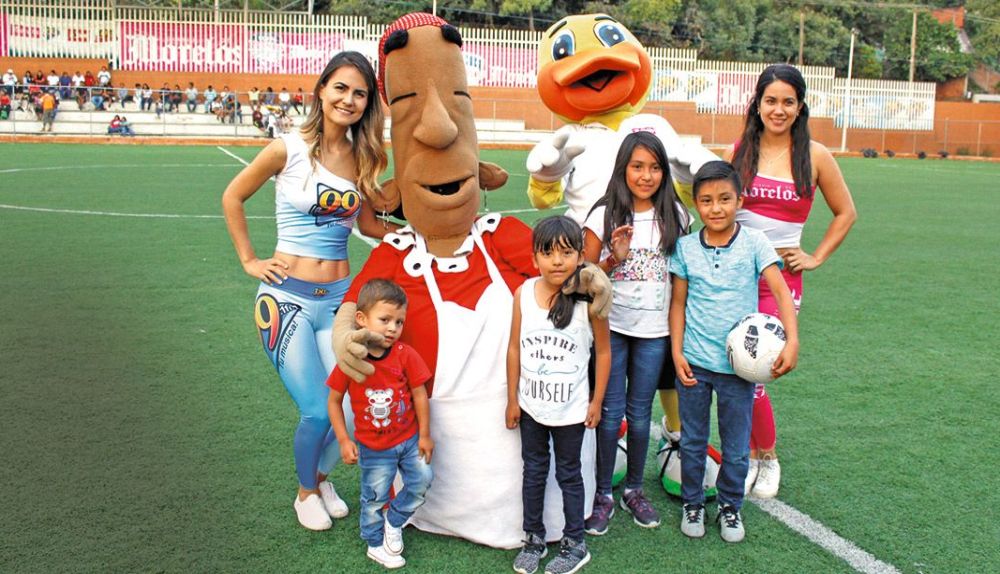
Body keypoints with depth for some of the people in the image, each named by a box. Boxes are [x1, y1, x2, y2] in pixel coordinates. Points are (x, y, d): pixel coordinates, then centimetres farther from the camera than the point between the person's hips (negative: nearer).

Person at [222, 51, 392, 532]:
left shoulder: (362, 156, 5)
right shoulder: (289, 149, -8)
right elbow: (232, 197, 4)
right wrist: (249, 261, 1)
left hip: (339, 297, 4)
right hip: (288, 296, -4)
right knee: (317, 411, -6)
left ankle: (321, 477, 30)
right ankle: (306, 492, 26)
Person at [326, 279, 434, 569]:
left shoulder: (406, 355, -15)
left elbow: (419, 395, -6)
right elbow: (334, 401, -7)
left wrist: (424, 435, -2)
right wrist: (344, 441, -10)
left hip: (409, 439, 2)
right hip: (373, 447, -2)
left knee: (423, 480, 3)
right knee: (374, 497, 12)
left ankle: (394, 520, 30)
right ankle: (375, 543, 38)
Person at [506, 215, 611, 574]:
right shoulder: (524, 293, -9)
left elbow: (603, 352, -6)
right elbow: (514, 348, -1)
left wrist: (596, 402, -4)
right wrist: (512, 400, 2)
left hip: (570, 408, -3)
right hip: (530, 405, 3)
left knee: (569, 474, 13)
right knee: (533, 471, 18)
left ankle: (574, 545, 28)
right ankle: (534, 538, 35)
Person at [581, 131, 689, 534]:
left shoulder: (674, 215, 2)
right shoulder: (604, 215, -5)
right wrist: (613, 259, -19)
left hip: (654, 330, 2)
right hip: (611, 327, -1)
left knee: (640, 412, 11)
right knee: (610, 412, 4)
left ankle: (634, 489, 28)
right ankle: (603, 495, 18)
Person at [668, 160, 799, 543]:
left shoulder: (754, 243, -7)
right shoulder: (686, 247, -2)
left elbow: (781, 291, -14)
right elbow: (678, 303, 3)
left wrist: (792, 341, -26)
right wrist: (677, 352, -3)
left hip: (738, 364, -1)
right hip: (694, 362, 1)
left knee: (736, 446, 12)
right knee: (692, 441, 14)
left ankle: (730, 506, 33)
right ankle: (692, 503, 34)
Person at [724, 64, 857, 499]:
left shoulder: (814, 155, 1)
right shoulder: (738, 151, 5)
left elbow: (845, 213, 12)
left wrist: (815, 258, 5)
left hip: (779, 274, -2)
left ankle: (768, 458, 18)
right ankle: (751, 454, 24)